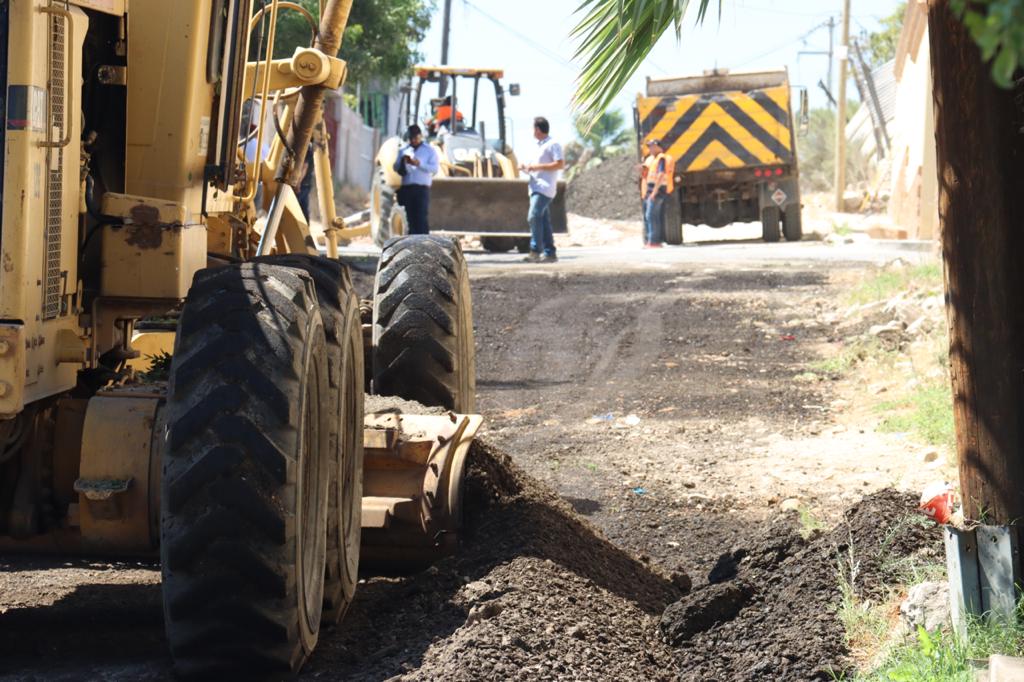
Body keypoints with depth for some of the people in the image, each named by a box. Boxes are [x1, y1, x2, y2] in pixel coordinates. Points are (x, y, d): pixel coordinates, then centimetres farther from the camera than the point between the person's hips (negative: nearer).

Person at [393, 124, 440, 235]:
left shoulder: (430, 150, 9)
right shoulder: (403, 151, 19)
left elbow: (435, 168, -4)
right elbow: (396, 168, 11)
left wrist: (419, 163, -16)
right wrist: (402, 162, -11)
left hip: (422, 189, -3)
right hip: (406, 188, 3)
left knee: (421, 217, -12)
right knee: (410, 218, 1)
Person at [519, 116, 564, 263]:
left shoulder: (552, 145, -7)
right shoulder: (539, 146, 22)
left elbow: (560, 164, -15)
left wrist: (537, 167, -16)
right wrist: (527, 167, 10)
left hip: (545, 188, -10)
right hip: (536, 187, 10)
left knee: (534, 216, -19)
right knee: (543, 220, 7)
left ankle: (535, 251, -22)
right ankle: (550, 253, 9)